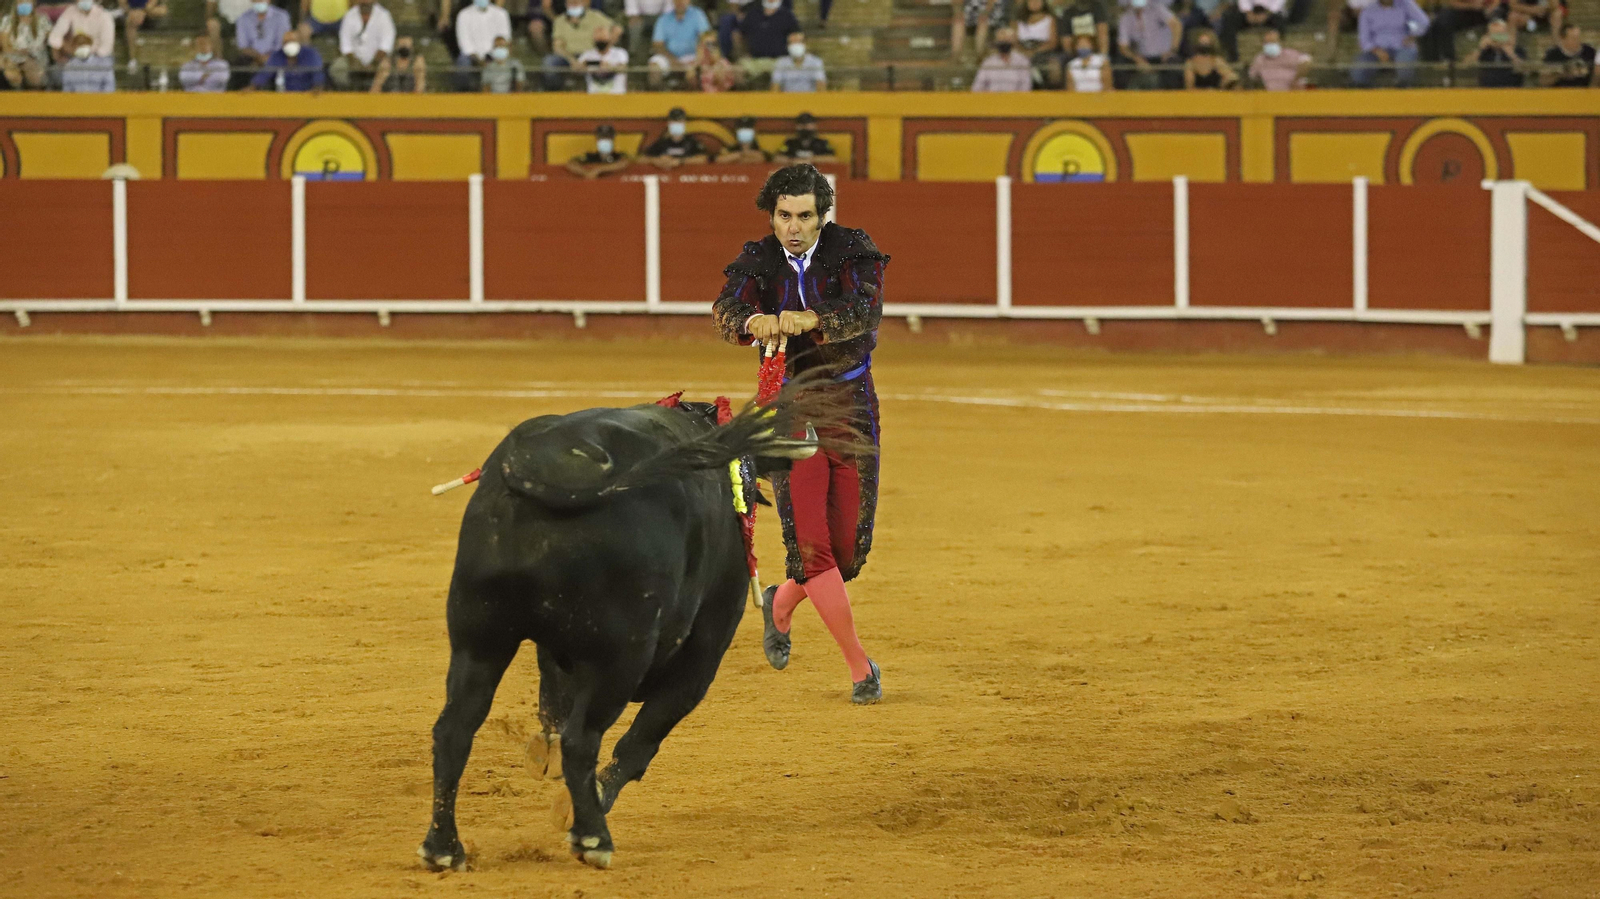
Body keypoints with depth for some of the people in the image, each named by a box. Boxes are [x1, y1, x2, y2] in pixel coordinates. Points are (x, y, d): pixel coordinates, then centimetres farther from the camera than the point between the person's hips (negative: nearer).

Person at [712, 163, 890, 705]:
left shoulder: (853, 251, -5)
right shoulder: (758, 262, -1)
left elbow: (865, 310, -24)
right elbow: (726, 309, -20)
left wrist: (812, 319, -45)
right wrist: (752, 321, -45)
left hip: (851, 411, 0)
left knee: (849, 549, 3)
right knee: (809, 545, -11)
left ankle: (782, 604, 35)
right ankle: (860, 666, -3)